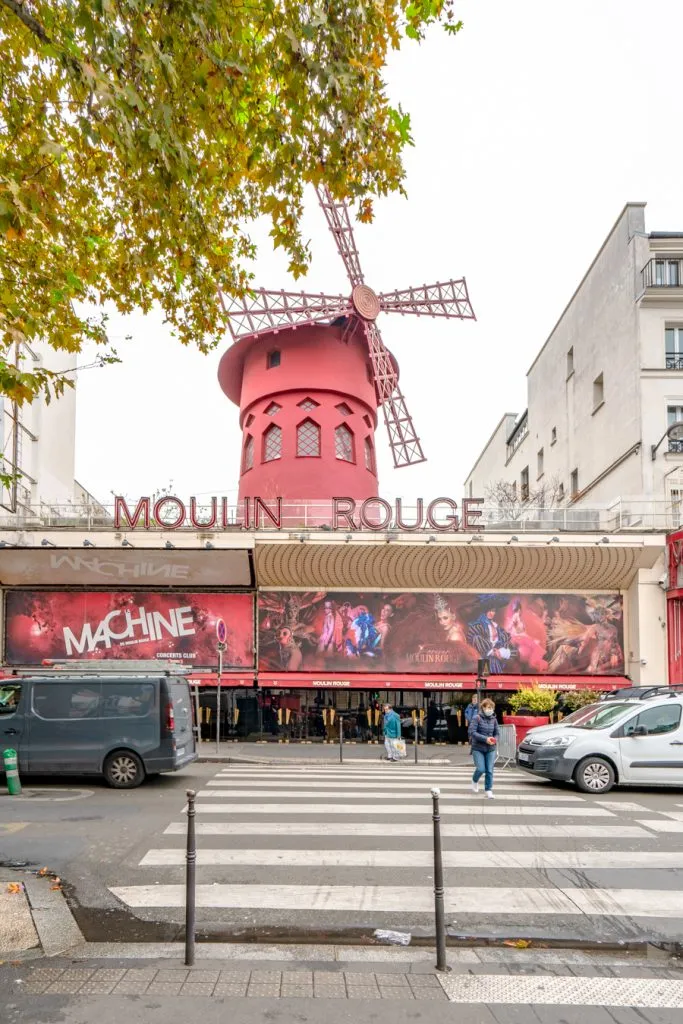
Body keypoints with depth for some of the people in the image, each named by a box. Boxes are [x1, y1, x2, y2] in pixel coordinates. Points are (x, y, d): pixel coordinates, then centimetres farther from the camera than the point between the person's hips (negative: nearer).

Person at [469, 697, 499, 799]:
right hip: (478, 748, -4)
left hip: (490, 749, 4)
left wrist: (495, 739, -10)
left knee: (489, 770, -1)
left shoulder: (493, 719, 5)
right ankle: (475, 781, 24)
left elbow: (496, 733, 13)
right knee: (481, 769, -9)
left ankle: (489, 790, 12)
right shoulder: (477, 718, -9)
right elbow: (472, 732, -16)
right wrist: (485, 739, -23)